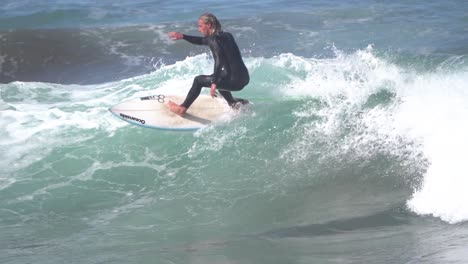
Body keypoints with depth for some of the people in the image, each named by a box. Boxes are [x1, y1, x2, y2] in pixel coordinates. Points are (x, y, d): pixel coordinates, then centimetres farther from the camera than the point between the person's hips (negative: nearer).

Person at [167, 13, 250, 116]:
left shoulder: (215, 39, -11)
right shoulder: (225, 35, 16)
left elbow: (219, 60, -26)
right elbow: (202, 41, 27)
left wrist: (214, 83, -30)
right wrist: (183, 36, 22)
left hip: (235, 81, -9)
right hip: (244, 77, 9)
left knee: (199, 80, 6)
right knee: (217, 77, 36)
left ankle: (182, 109, 16)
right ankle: (233, 103, 26)